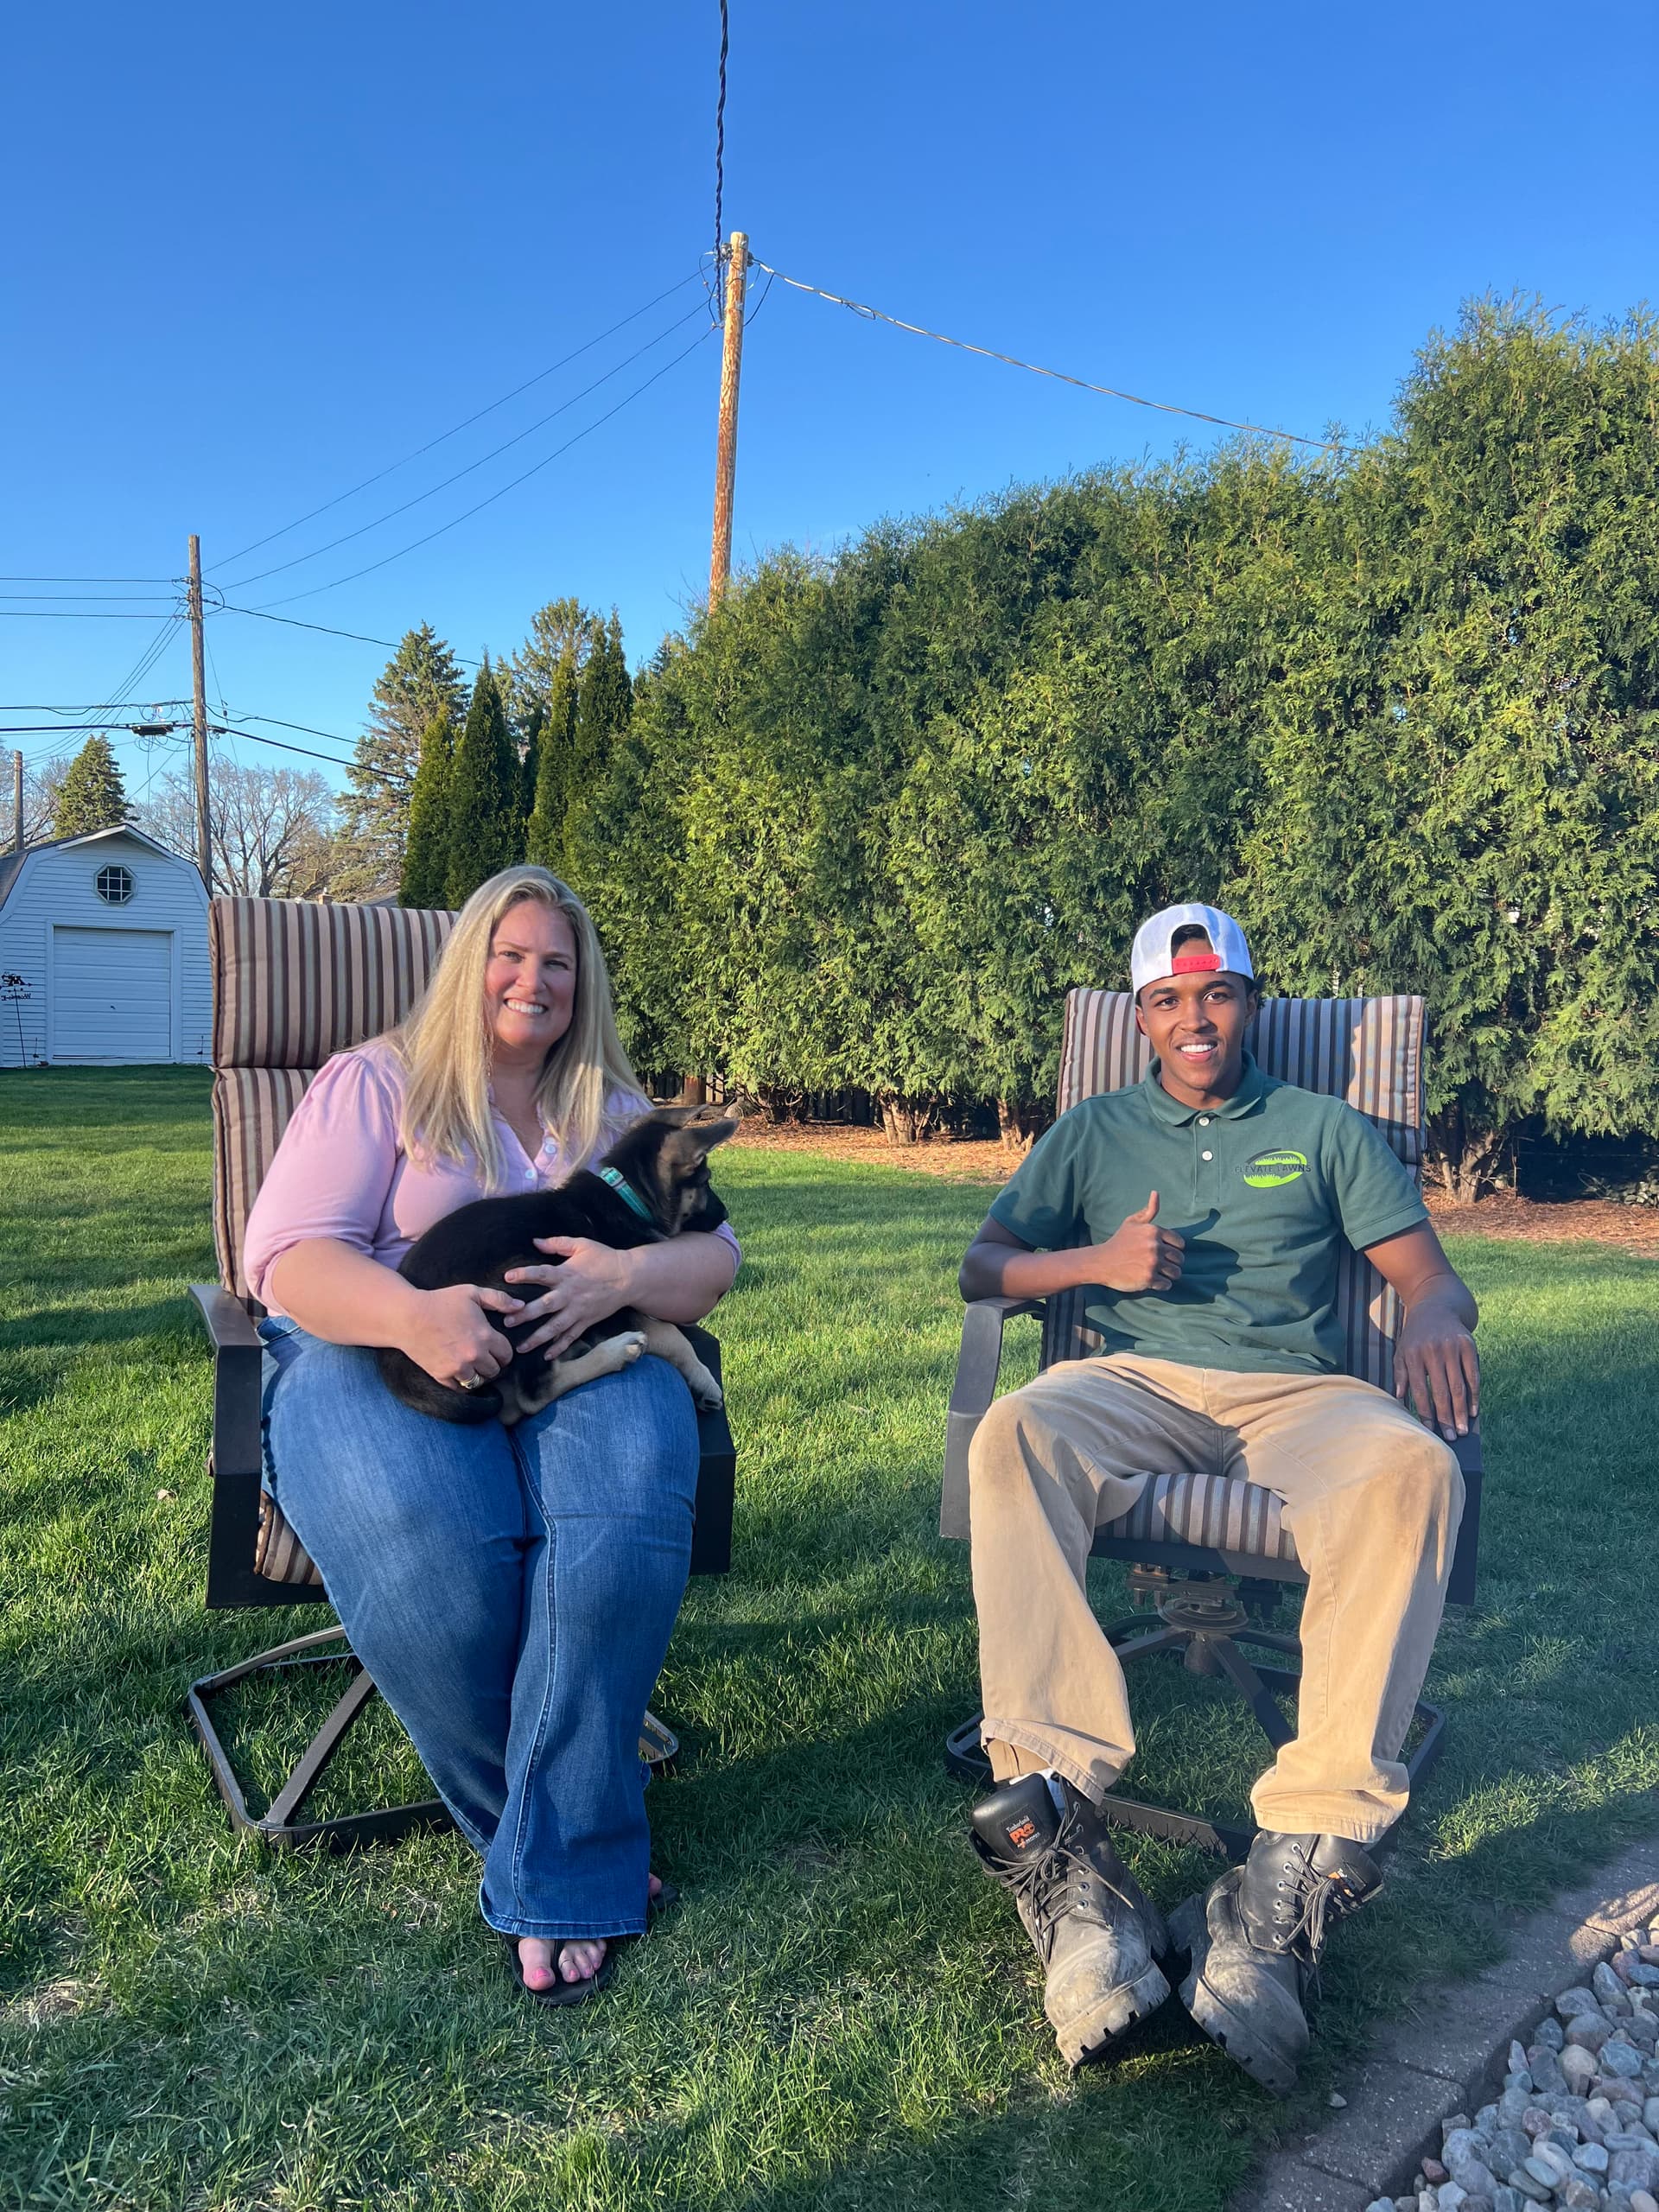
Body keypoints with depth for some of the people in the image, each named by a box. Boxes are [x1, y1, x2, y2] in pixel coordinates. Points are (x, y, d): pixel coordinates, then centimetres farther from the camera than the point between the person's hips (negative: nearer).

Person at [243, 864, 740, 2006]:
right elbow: (286, 1257, -3)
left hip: (578, 1356, 2)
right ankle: (582, 1832, -10)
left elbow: (716, 1258, 8)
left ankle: (555, 1878, -17)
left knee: (624, 1521, -33)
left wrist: (627, 1275, -17)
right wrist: (413, 1313, -25)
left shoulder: (616, 1114, 19)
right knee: (432, 1543, -35)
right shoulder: (377, 1083, 10)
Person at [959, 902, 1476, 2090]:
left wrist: (1437, 1321, -14)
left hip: (1299, 1390, 0)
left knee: (1415, 1466, -35)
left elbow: (1432, 1278, 11)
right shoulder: (1096, 1131, 22)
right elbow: (986, 1263, 15)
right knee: (1015, 1434, -35)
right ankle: (1057, 1820, -39)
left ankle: (1307, 1852, -37)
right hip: (1135, 1380, 1)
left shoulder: (1325, 1129, 20)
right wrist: (1094, 1261, -6)